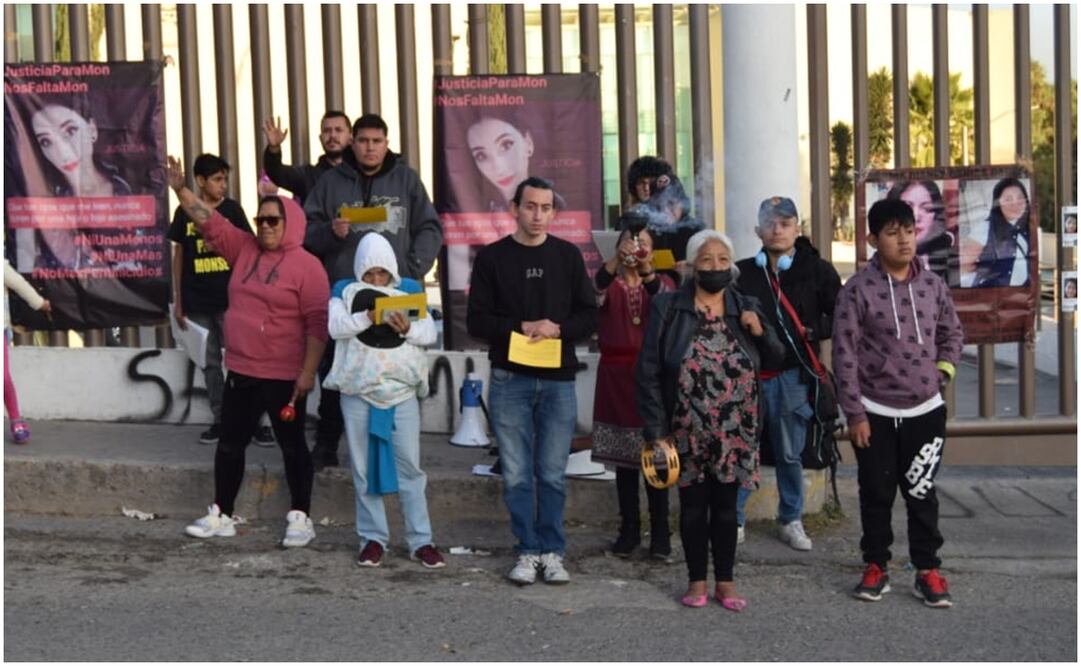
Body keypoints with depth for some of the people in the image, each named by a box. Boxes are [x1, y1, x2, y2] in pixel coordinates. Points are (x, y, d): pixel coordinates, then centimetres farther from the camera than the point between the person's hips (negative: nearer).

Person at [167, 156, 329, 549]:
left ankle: (299, 519, 13)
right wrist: (181, 190, -3)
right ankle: (221, 516, 24)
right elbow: (209, 222, 9)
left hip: (283, 377, -6)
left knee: (292, 446, 4)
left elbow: (317, 323, -14)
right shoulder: (244, 250, 8)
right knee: (229, 443, 13)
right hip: (241, 372, 7)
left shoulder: (306, 266, -10)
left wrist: (308, 372, -17)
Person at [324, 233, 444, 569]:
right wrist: (367, 317, -30)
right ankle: (373, 538, 17)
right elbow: (335, 327, -13)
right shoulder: (346, 292, 4)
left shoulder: (409, 291, 7)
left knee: (409, 466, 3)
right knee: (364, 469, 7)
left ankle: (421, 540, 9)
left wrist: (408, 328, -23)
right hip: (358, 393, 0)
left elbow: (430, 332, -2)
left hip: (402, 392, 0)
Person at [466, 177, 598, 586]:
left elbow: (588, 317, 6)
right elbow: (477, 321, -1)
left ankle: (553, 552, 15)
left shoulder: (568, 256, 7)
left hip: (558, 380, 1)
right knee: (517, 475, 2)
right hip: (509, 380, -1)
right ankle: (528, 552, 13)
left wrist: (557, 330, -13)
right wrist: (522, 327, -14)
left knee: (553, 475, 4)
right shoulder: (492, 258, 3)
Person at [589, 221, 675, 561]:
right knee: (624, 457, 5)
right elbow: (592, 297, -19)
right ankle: (629, 528, 14)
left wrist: (647, 272, -35)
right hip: (616, 375, 1)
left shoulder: (663, 282, 8)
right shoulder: (609, 283, 7)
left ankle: (660, 533, 3)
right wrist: (614, 262, -37)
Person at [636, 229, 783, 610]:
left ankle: (725, 581, 20)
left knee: (725, 506, 9)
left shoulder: (746, 307, 4)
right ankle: (697, 580, 20)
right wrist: (656, 430, -10)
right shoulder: (668, 308, -5)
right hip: (687, 433, -2)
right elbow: (649, 372, -6)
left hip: (734, 433, 2)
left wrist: (760, 333, -10)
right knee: (693, 506, 6)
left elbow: (776, 359, 11)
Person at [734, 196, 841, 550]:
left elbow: (840, 315, 4)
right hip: (748, 374, 1)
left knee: (790, 454, 11)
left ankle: (791, 521, 25)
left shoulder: (817, 270, 0)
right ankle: (733, 520, 15)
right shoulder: (743, 272, 3)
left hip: (792, 375, 0)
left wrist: (813, 331, -9)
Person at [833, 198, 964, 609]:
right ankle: (876, 566, 23)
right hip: (875, 413, -2)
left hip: (925, 411, 2)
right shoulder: (858, 289, -10)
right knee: (877, 493, 9)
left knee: (921, 493, 8)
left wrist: (944, 370, 2)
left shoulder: (932, 285, 2)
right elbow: (845, 354, -9)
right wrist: (854, 413, -10)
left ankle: (928, 571, 18)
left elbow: (952, 333, 18)